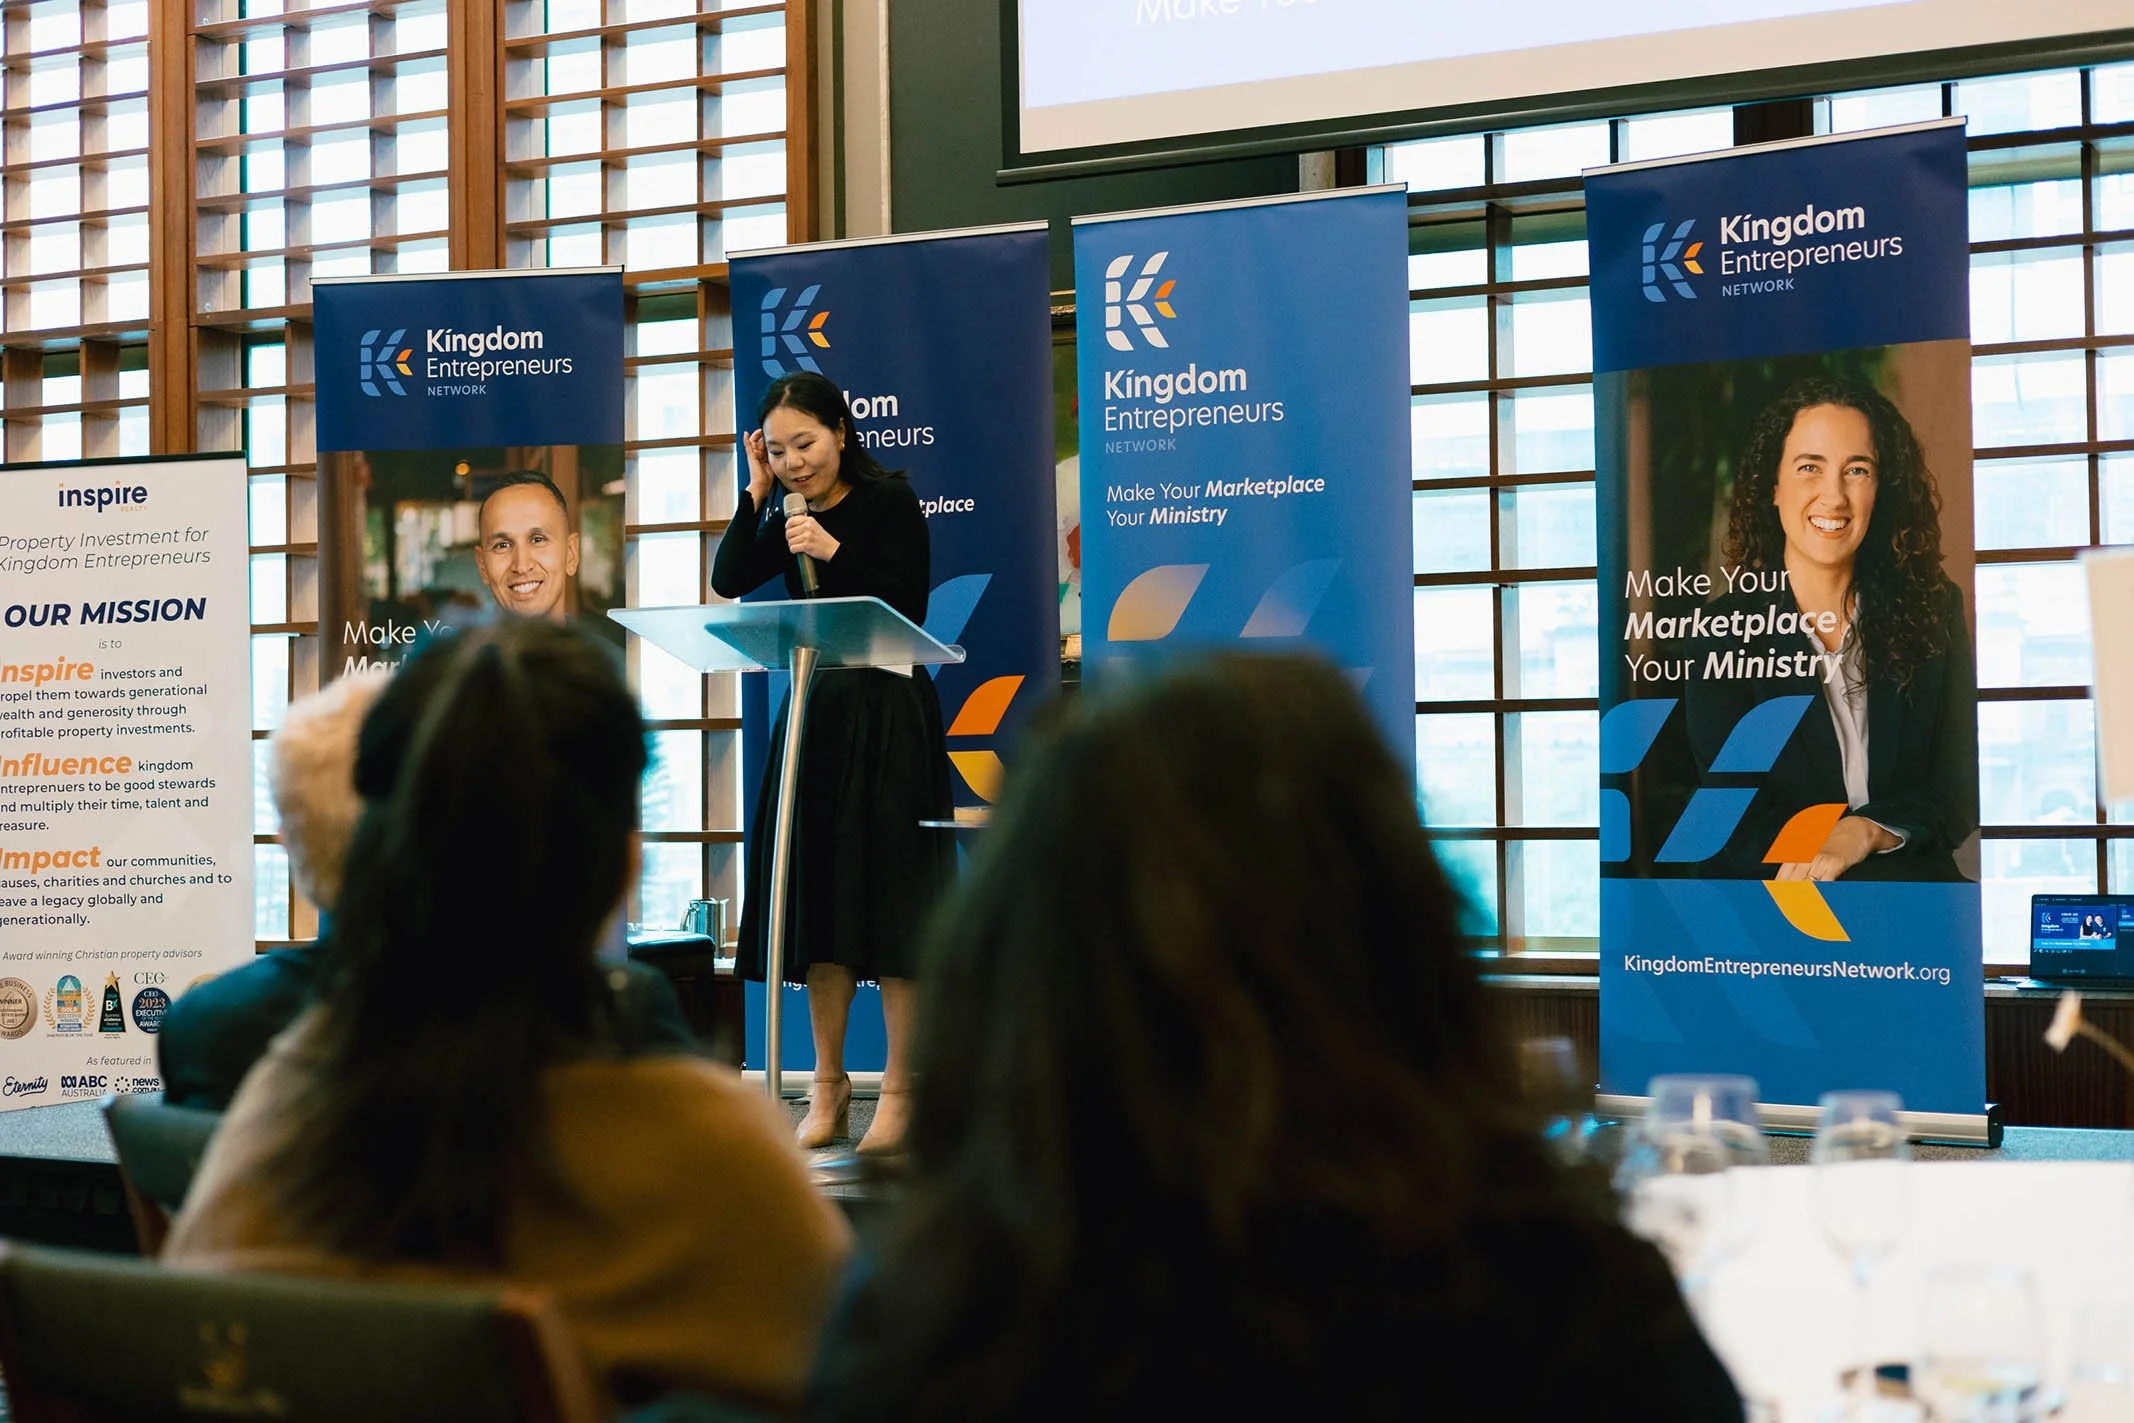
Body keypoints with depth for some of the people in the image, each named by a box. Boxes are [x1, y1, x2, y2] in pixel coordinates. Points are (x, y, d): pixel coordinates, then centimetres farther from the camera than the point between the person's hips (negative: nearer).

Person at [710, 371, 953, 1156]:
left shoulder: (889, 499, -6)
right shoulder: (789, 517, 10)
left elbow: (910, 607, -14)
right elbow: (728, 582, -3)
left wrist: (835, 553, -22)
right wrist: (755, 494, -7)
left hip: (888, 717, -6)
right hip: (814, 711, 6)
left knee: (889, 901, -5)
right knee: (816, 899, 7)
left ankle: (899, 1089, 1)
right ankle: (828, 1083, 14)